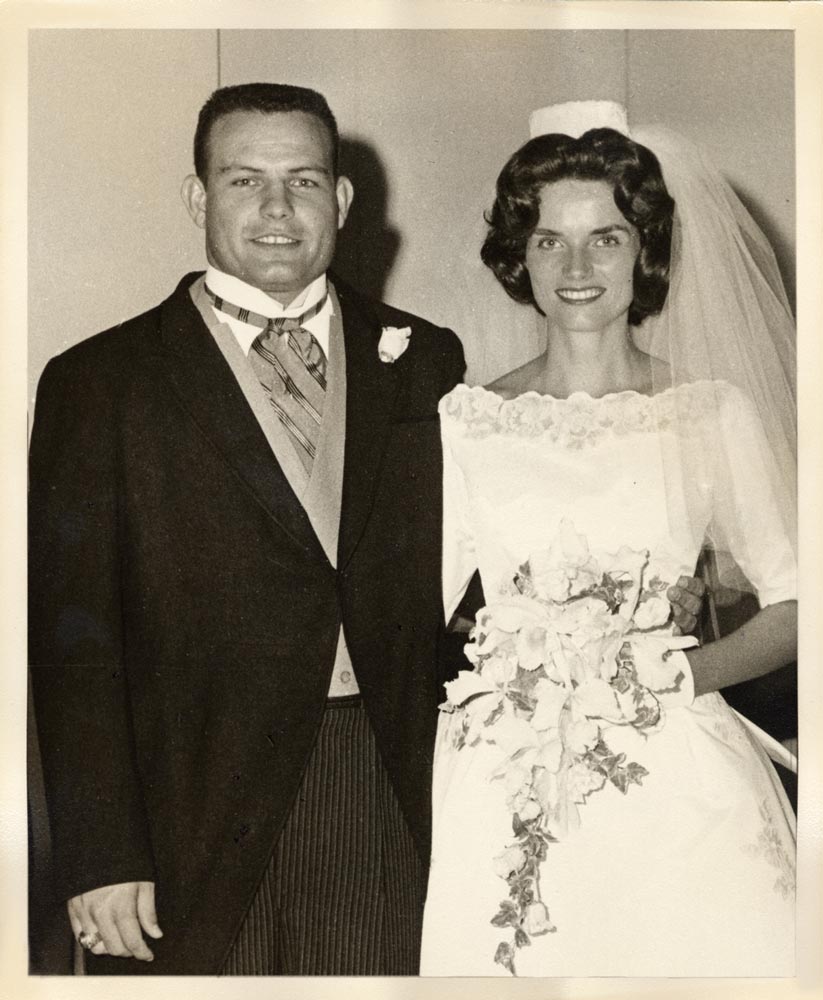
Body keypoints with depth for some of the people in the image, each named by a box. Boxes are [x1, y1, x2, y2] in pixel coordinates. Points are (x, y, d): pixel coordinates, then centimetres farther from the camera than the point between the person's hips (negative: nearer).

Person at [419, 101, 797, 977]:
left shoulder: (715, 413, 3)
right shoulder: (464, 425, 4)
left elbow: (791, 608, 3)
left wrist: (676, 673, -10)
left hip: (680, 792, 0)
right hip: (503, 799, 1)